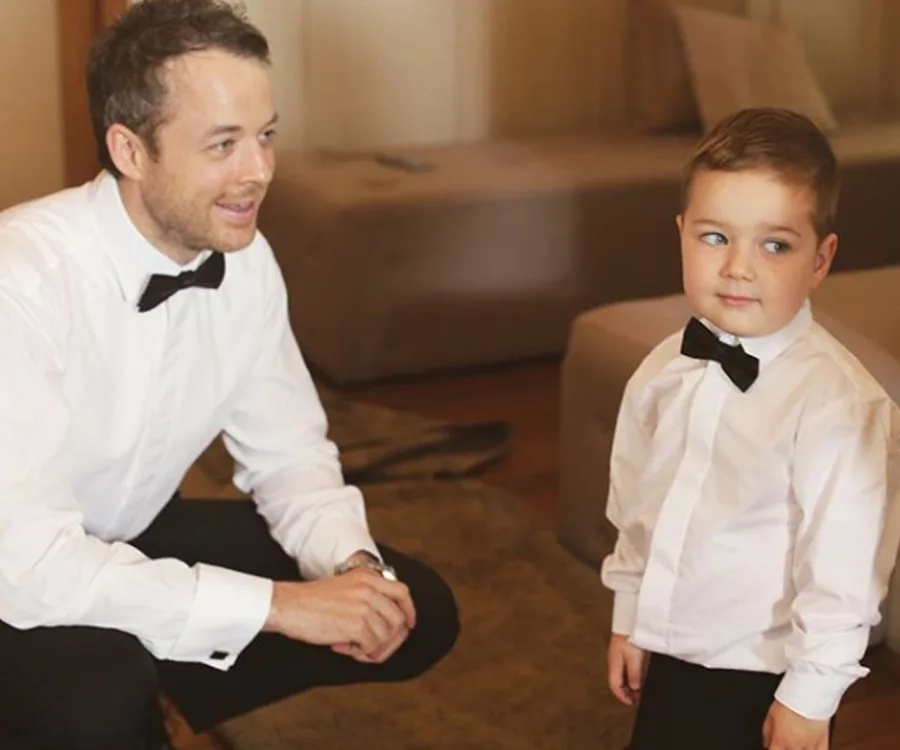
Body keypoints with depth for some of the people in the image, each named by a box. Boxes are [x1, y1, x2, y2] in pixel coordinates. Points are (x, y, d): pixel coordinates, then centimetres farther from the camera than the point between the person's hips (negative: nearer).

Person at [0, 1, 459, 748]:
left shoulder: (245, 258, -10)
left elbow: (288, 452, 1)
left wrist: (351, 563, -21)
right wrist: (279, 603, -34)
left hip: (143, 539, 7)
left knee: (414, 610, -3)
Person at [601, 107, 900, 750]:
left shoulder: (838, 402, -24)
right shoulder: (665, 371, -3)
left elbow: (844, 568, -20)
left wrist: (809, 696, -15)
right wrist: (630, 618, 14)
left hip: (762, 679, -6)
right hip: (671, 656, 6)